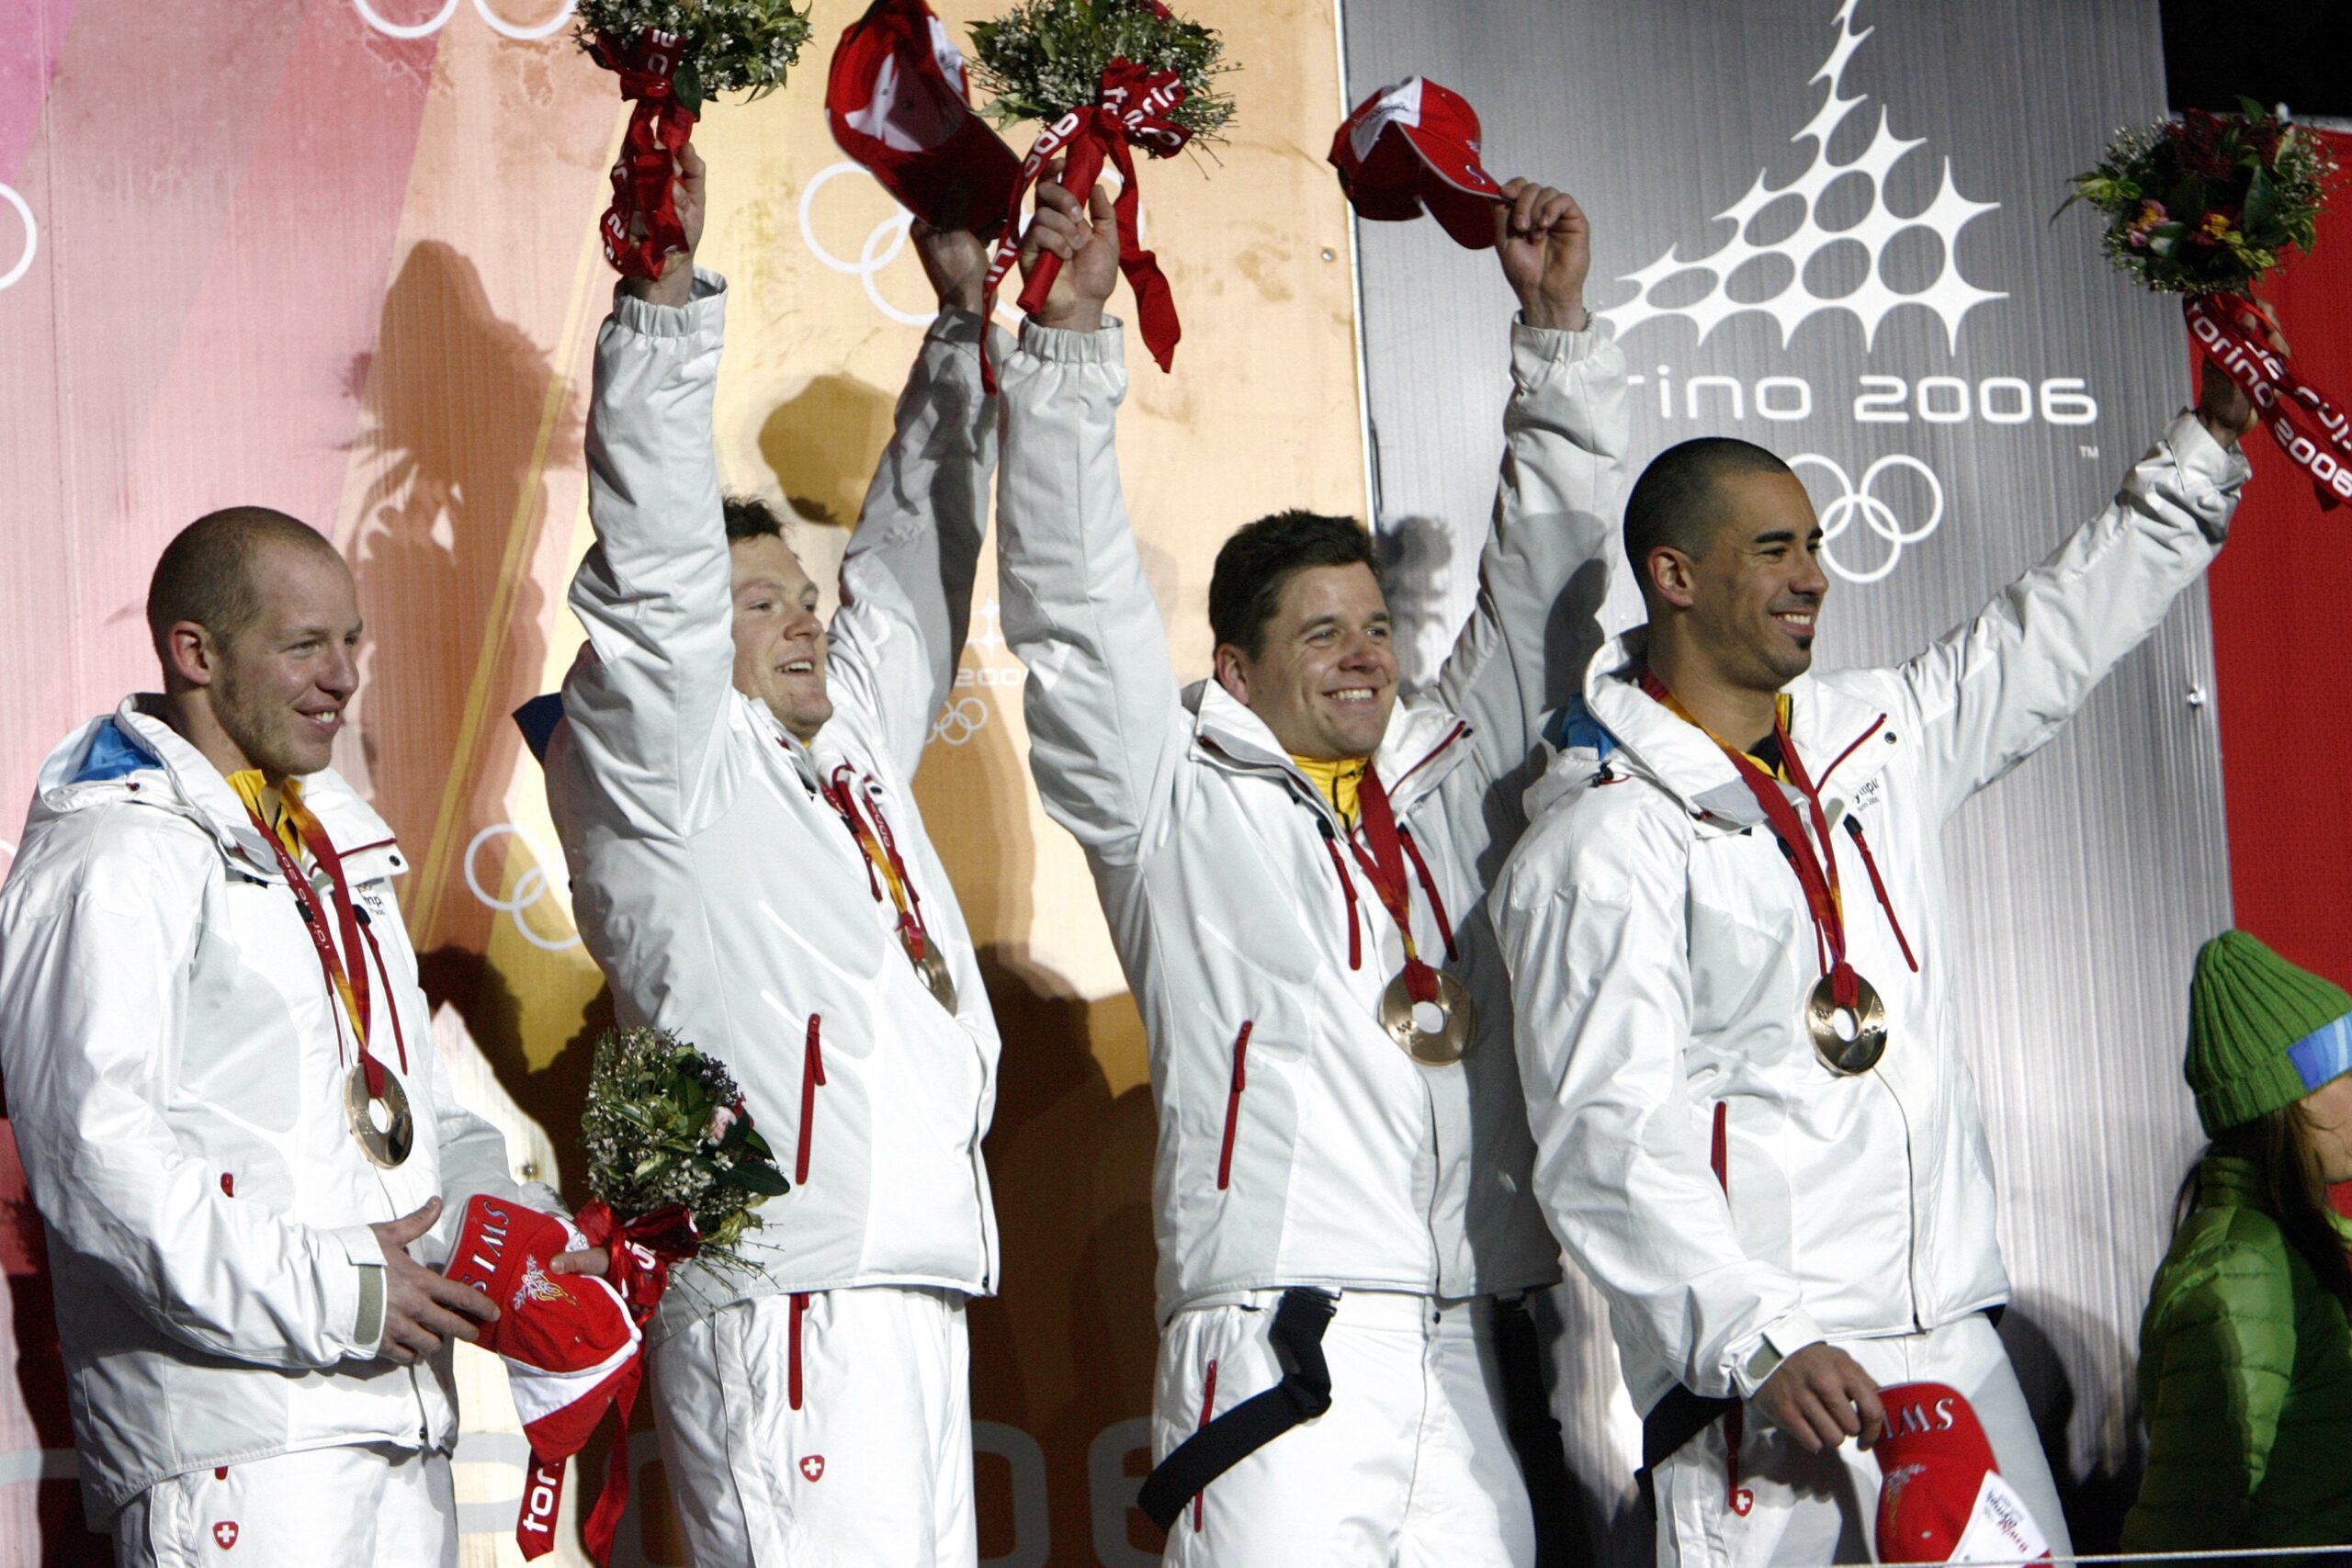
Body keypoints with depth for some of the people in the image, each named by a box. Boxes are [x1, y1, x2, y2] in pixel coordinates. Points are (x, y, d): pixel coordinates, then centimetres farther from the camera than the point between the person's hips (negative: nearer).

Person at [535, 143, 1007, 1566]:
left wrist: (966, 323, 26)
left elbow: (915, 563, 29)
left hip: (920, 1300, 8)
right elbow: (651, 565, -9)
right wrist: (666, 290, -14)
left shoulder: (856, 747, 21)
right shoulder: (666, 769, 2)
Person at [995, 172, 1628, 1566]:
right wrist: (1073, 334, -7)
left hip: (1471, 1358, 5)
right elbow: (1078, 606, 0)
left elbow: (1539, 587, 24)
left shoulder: (1451, 781, 20)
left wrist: (1557, 327, 19)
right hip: (1278, 1344, -5)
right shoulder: (1179, 807, 8)